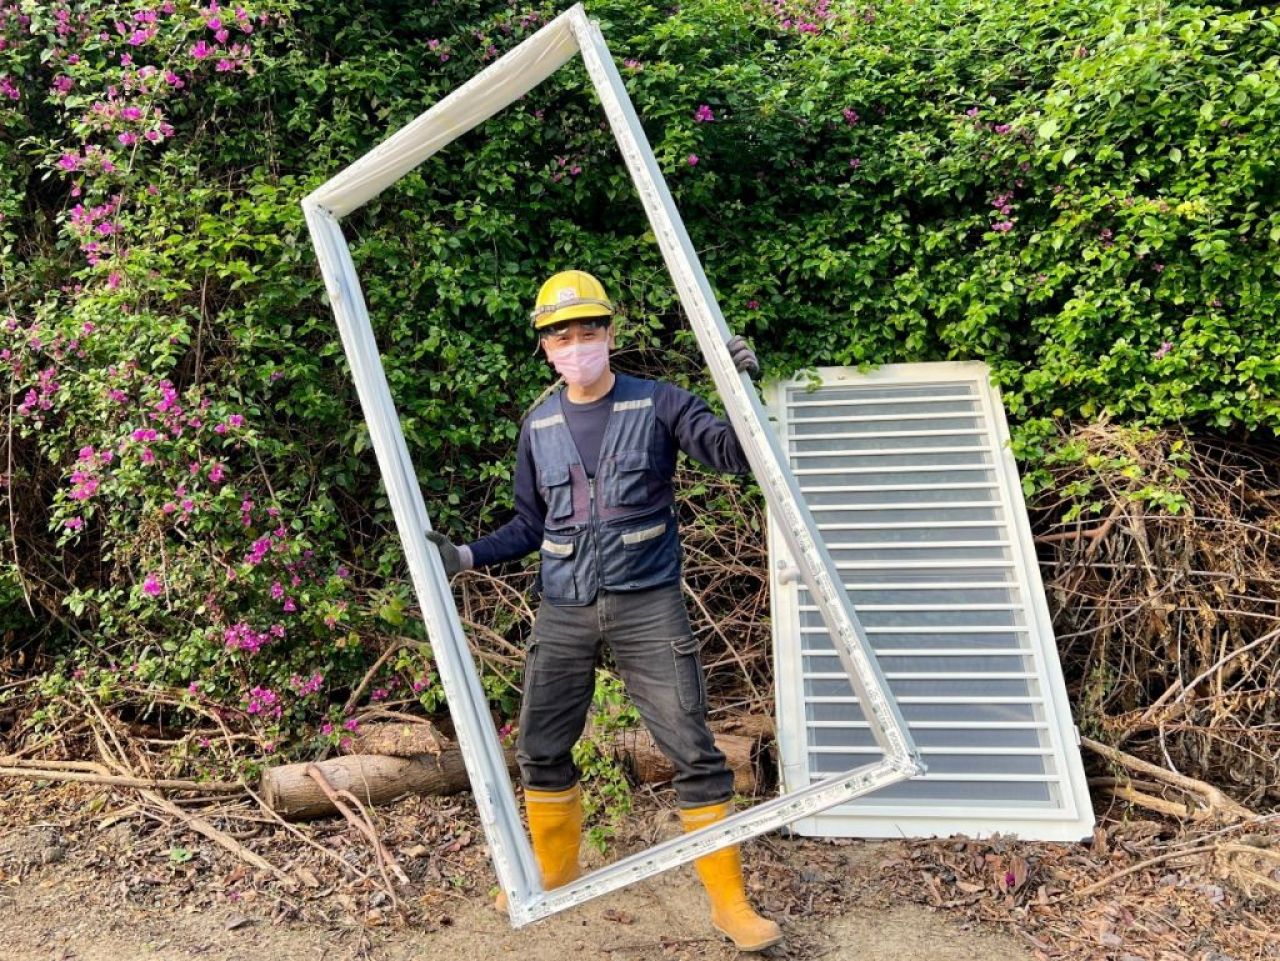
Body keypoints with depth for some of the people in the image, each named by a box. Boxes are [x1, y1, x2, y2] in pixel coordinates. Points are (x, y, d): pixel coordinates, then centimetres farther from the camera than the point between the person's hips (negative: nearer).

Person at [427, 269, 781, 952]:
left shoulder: (656, 404, -1)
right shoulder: (539, 426, 8)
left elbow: (733, 454, -9)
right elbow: (530, 525, 15)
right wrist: (465, 555, 1)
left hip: (646, 603, -4)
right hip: (564, 611, 4)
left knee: (692, 750, -5)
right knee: (541, 751, 11)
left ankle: (729, 901, 8)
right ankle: (554, 873, 34)